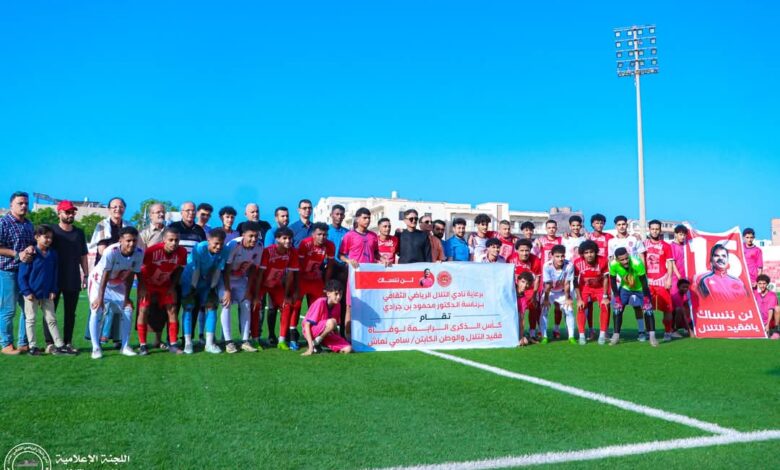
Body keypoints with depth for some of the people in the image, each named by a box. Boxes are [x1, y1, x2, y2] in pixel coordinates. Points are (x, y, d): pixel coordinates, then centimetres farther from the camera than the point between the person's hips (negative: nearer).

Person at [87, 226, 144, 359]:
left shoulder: (139, 253, -21)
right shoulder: (111, 251, -35)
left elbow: (130, 276, -11)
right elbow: (105, 276, -29)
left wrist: (126, 298, -6)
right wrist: (100, 297, -28)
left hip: (117, 284, 5)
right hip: (99, 280, -5)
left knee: (127, 310, 0)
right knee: (96, 311, -16)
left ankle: (125, 346, 10)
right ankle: (96, 348, -9)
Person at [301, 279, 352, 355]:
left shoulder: (337, 305, -1)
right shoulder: (320, 302, -20)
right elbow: (307, 324, -20)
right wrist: (311, 346, -26)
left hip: (327, 334, 7)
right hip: (312, 331, -6)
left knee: (348, 349, -14)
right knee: (332, 322, -36)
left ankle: (318, 344, 3)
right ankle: (315, 343, -13)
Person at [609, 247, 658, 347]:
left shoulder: (637, 263, -38)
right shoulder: (613, 265, -29)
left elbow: (644, 281, -26)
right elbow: (613, 281, -12)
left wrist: (646, 298, -21)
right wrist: (616, 297, -12)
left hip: (640, 288, -2)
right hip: (625, 288, 2)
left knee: (648, 309, -11)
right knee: (617, 308, -7)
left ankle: (652, 337, -1)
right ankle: (616, 336, 3)